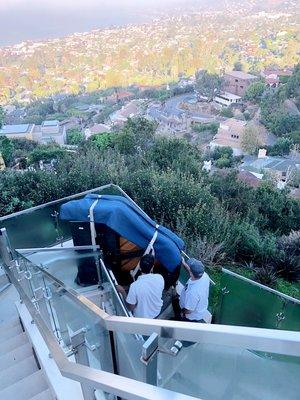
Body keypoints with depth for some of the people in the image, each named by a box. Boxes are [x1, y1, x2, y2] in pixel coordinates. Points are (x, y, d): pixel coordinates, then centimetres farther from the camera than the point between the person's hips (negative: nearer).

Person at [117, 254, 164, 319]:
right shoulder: (160, 278, -24)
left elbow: (131, 308, -21)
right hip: (157, 311, 3)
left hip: (142, 316, -3)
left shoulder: (134, 286, -34)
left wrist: (123, 292, -12)